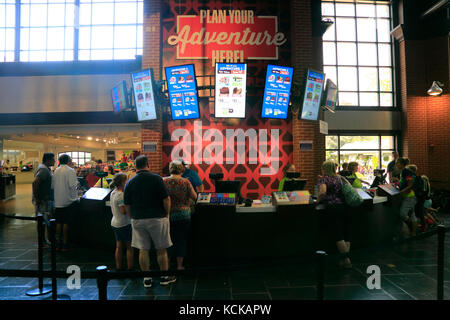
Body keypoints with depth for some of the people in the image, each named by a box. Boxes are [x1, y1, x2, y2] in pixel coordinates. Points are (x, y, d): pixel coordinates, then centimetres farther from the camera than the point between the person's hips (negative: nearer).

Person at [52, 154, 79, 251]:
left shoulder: (56, 170, 6)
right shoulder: (70, 170, -13)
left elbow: (52, 185, 8)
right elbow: (72, 185, -20)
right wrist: (77, 183, 0)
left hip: (58, 201, 6)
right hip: (68, 200, -6)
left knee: (59, 222, 13)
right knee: (66, 222, 2)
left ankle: (58, 243, 21)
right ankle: (64, 245, 9)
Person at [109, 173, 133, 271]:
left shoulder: (113, 193, 7)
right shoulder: (120, 195, -21)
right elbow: (124, 211, -24)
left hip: (115, 223, 9)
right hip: (124, 224, -9)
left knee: (119, 246, 15)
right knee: (129, 247, 4)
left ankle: (118, 268, 23)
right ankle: (130, 268, 10)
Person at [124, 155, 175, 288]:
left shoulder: (130, 183, 1)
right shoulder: (156, 178, -9)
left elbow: (127, 205, 5)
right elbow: (166, 199, -12)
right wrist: (167, 214, 2)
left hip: (138, 220, 3)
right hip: (157, 218, -3)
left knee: (143, 250, 11)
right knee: (161, 249, 10)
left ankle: (147, 279, 20)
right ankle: (165, 276, 22)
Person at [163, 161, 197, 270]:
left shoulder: (163, 181, -6)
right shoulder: (185, 182, -10)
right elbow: (194, 197, -6)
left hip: (167, 215, 2)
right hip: (183, 215, -2)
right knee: (181, 240, 11)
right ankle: (179, 265, 20)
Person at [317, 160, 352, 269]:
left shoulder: (323, 179, -2)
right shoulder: (341, 178, 16)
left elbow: (322, 192, -19)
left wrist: (318, 200, -3)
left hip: (332, 208, -6)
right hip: (344, 206, 6)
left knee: (337, 235, -1)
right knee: (346, 234, 12)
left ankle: (346, 260, 2)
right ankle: (347, 258, 16)